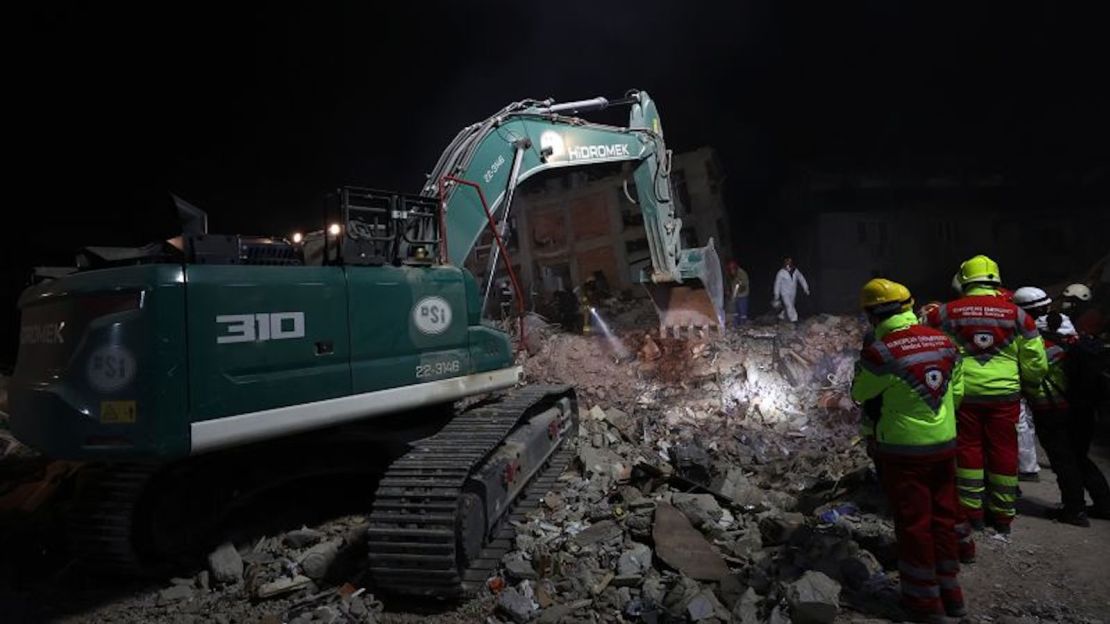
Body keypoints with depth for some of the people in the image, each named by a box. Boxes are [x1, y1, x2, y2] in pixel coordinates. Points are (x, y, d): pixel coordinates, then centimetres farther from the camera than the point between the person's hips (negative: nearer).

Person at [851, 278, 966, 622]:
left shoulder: (880, 351, -21)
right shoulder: (943, 341, -1)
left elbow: (860, 393, -6)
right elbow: (957, 393, 9)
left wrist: (865, 356, 5)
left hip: (902, 451, -5)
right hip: (945, 444, 6)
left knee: (913, 522, 8)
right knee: (943, 516, 18)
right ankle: (949, 591, 32)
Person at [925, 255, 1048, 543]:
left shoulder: (946, 313, -4)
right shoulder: (1016, 314, 0)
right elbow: (1036, 364, 3)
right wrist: (1027, 380, 22)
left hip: (963, 394, -1)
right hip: (1004, 394, 1)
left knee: (968, 451, 11)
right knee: (1004, 453, 12)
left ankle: (971, 513, 15)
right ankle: (1002, 515, 23)